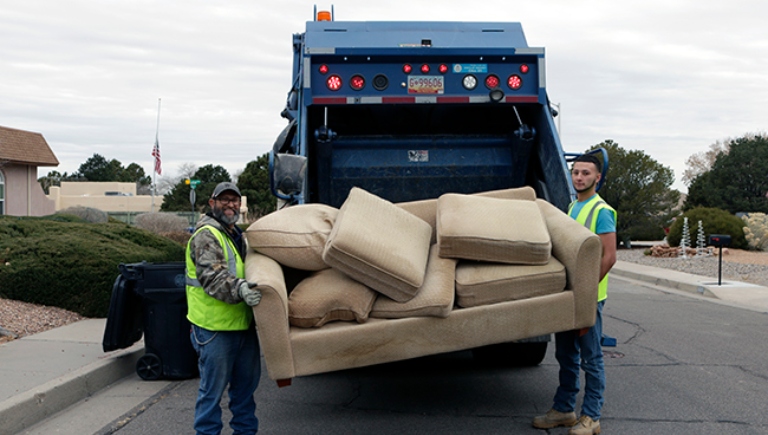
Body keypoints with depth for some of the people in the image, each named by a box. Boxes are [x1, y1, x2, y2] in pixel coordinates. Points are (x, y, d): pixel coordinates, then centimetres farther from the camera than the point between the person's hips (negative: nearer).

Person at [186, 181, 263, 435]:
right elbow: (212, 277, -25)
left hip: (243, 324, 9)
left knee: (247, 382, 17)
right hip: (215, 328, -9)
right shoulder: (206, 236, -12)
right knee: (213, 388, -2)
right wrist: (239, 289, -40)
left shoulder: (237, 235, 19)